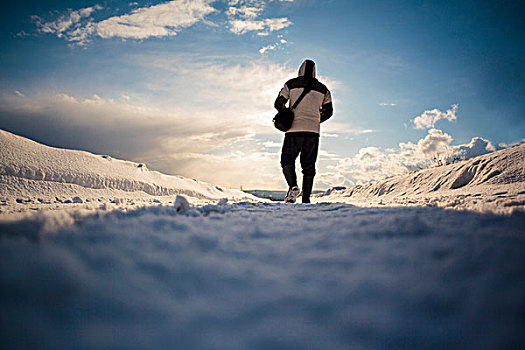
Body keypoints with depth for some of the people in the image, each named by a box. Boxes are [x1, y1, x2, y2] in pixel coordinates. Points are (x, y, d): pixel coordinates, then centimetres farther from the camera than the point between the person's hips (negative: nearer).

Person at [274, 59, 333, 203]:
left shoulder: (291, 84, 4)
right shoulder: (323, 89, 11)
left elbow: (278, 104, 0)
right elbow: (328, 111, 12)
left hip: (294, 130, -2)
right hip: (313, 132, 2)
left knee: (287, 160, 9)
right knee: (309, 165, 8)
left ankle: (293, 186, -16)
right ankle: (306, 199, 6)